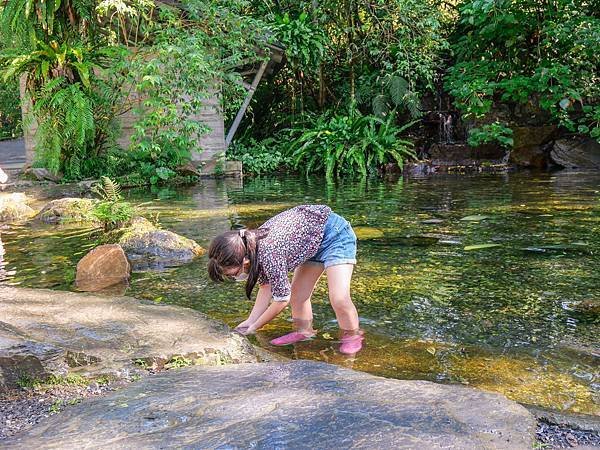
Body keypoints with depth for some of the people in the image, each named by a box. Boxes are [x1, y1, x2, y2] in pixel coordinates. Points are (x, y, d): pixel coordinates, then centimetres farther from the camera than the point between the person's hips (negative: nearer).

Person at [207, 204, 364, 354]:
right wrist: (250, 321, -3)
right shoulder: (251, 248, -8)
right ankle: (304, 331, 29)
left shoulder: (269, 255, -33)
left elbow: (282, 299, -19)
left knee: (338, 299, -15)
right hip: (313, 241, 9)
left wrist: (254, 327, -7)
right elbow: (266, 287, 2)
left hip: (335, 235, -9)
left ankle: (352, 336, 9)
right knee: (297, 293, 9)